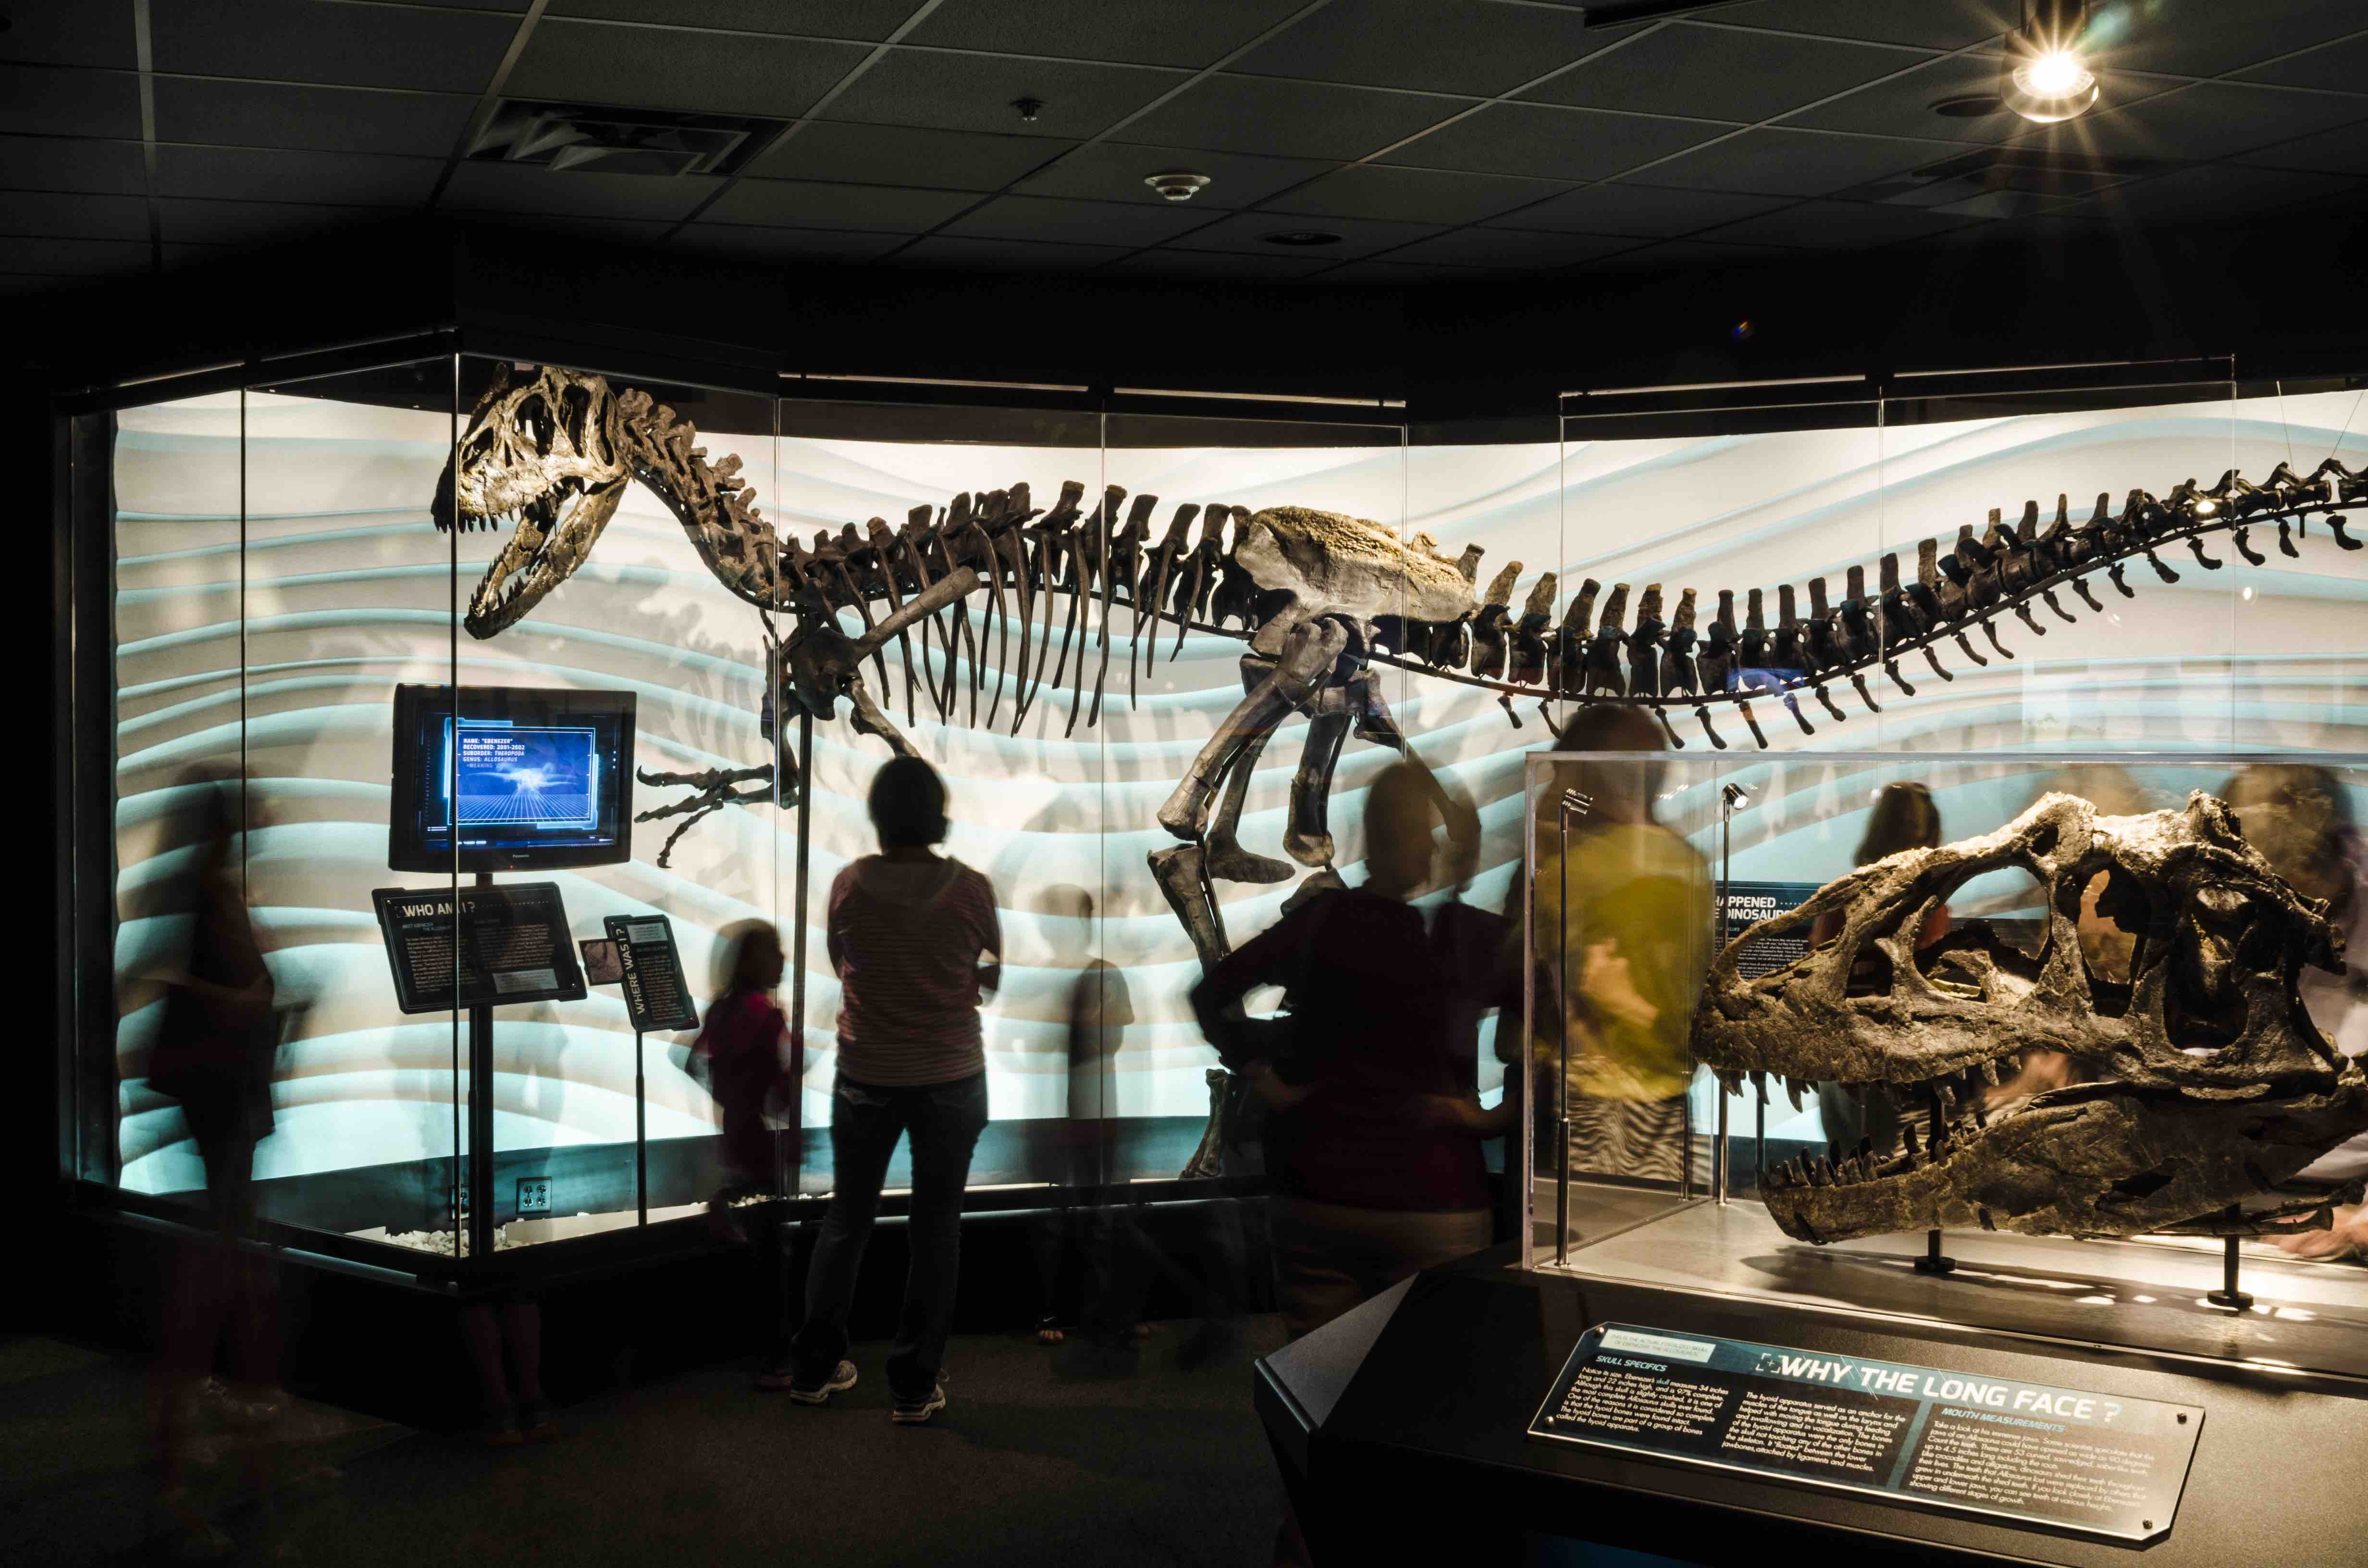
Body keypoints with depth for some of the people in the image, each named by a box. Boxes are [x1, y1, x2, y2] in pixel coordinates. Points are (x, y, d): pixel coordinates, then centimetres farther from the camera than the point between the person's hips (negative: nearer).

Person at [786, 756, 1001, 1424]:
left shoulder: (850, 885, -10)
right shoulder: (971, 889, -12)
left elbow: (840, 962, 6)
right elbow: (995, 974, 2)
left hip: (867, 1077, 1)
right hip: (951, 1079, -1)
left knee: (847, 1218, 16)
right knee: (935, 1226, 9)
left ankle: (814, 1367, 25)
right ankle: (915, 1386, 13)